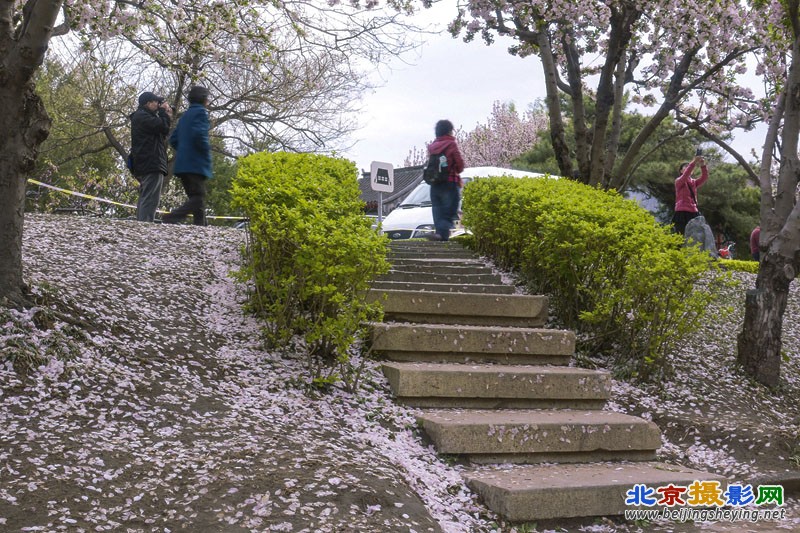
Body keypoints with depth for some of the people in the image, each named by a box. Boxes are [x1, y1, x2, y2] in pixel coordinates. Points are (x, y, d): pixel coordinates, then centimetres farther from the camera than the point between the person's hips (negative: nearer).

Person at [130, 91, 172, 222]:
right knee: (150, 199, -17)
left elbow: (162, 132, 23)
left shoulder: (141, 116, 27)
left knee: (144, 199, 11)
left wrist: (167, 116, 15)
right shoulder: (142, 116, -7)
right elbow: (163, 127, -18)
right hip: (151, 164, -11)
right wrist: (164, 112, -1)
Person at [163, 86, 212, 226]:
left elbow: (173, 139, 19)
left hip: (183, 164, 9)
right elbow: (199, 134, -20)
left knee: (195, 199, 10)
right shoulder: (200, 112, -4)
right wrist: (207, 150, -6)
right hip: (196, 164, -9)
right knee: (198, 200, -13)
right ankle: (169, 219, -29)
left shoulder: (185, 115, 22)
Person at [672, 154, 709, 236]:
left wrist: (703, 165, -15)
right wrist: (693, 163, -29)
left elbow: (704, 178, 2)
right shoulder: (678, 181, 3)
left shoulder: (694, 182, 19)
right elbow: (685, 176, -18)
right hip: (682, 213, -5)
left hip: (693, 213, 6)